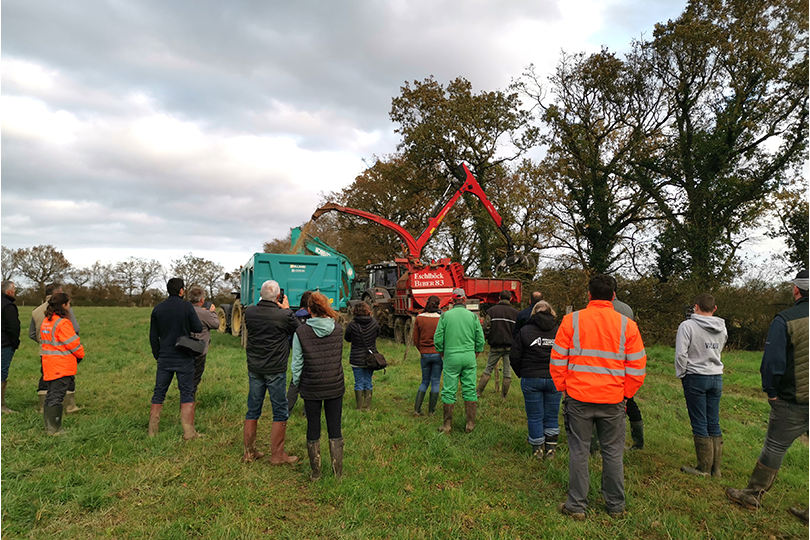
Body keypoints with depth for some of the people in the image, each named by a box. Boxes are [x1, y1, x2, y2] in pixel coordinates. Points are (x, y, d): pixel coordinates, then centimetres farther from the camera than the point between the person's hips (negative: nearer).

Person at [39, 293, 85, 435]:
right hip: (62, 366, -8)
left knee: (51, 395, 16)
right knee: (57, 396, -3)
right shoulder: (63, 323, -18)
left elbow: (47, 341, 14)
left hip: (49, 365, 8)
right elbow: (74, 344, -15)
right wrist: (80, 355, 4)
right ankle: (54, 429, 2)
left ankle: (49, 426, 23)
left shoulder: (46, 321, 9)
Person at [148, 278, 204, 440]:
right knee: (187, 393, 2)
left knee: (159, 393, 12)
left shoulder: (158, 309, 3)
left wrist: (157, 355, 18)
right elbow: (198, 328, -6)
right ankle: (189, 432, 2)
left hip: (164, 358, 4)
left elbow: (153, 337, 8)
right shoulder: (187, 307, -10)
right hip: (184, 358, -4)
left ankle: (152, 430, 17)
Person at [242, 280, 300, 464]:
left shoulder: (249, 312, -4)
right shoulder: (284, 315, -16)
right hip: (276, 369, -5)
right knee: (280, 412, 7)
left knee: (253, 410, 15)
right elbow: (300, 330, 0)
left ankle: (249, 452, 25)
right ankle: (277, 455, 12)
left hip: (254, 368, 5)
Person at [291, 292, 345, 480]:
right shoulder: (338, 330, -5)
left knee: (313, 430, 13)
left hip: (311, 389, -1)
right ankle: (338, 472, 20)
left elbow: (297, 364, -5)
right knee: (335, 430, 12)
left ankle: (315, 473, 24)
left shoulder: (301, 332, -11)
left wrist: (296, 385, 8)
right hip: (335, 387, 1)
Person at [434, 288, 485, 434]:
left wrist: (442, 354, 12)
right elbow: (480, 339, 4)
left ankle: (447, 425, 12)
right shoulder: (473, 316, 1)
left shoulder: (445, 315, -3)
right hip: (469, 357, 1)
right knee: (470, 390, 9)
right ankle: (470, 424, 14)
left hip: (451, 357, -1)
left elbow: (438, 338, -2)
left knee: (449, 391, 5)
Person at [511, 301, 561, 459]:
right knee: (552, 417, 13)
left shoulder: (525, 331, -1)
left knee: (535, 417, 9)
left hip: (531, 379, -2)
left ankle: (537, 449, 17)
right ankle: (551, 450, 18)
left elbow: (514, 357, -1)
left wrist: (522, 374, 12)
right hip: (554, 379, 2)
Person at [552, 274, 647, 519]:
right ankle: (616, 506, 26)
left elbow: (557, 359, -3)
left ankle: (577, 506, 17)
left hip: (578, 398, -1)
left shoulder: (571, 320, -5)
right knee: (613, 453, 14)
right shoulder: (627, 325, -2)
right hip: (613, 399, 1)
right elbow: (637, 367, 0)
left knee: (579, 451, 9)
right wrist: (626, 393, 11)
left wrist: (563, 387, 9)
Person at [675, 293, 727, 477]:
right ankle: (716, 468, 17)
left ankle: (704, 468, 6)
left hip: (696, 378, -5)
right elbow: (717, 350, 17)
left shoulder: (688, 326, -12)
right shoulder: (722, 328, 6)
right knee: (714, 423, 11)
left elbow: (681, 354, -15)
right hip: (717, 378, 5)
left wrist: (680, 374, -2)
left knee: (700, 424, 1)